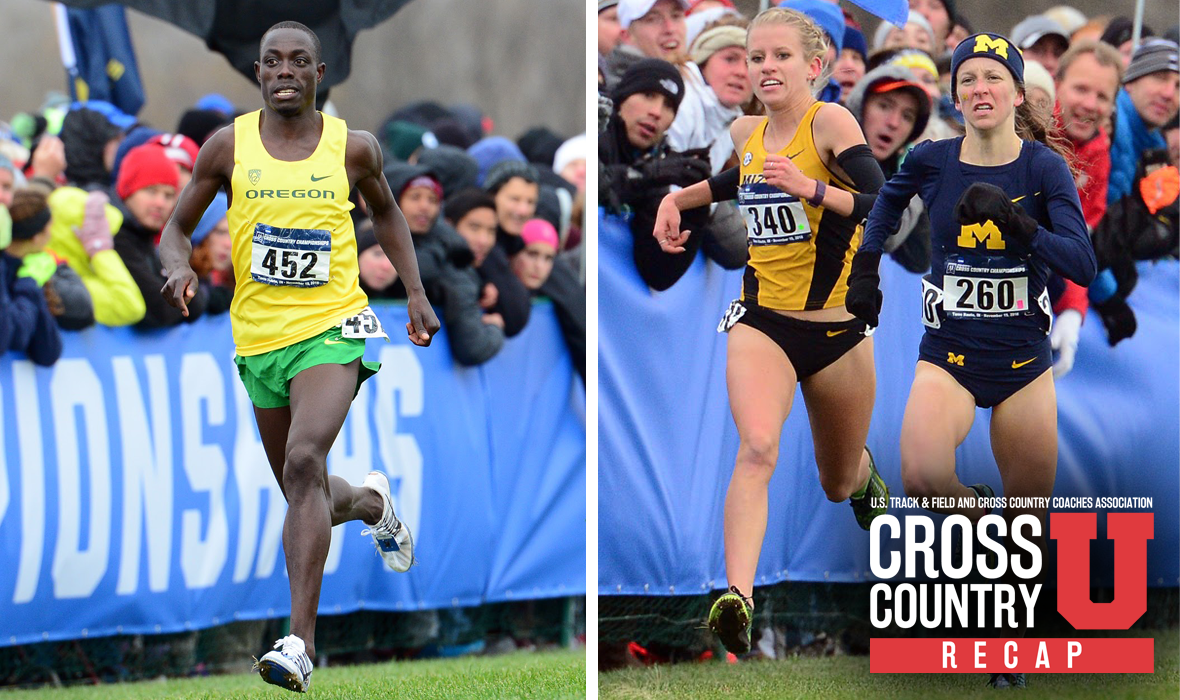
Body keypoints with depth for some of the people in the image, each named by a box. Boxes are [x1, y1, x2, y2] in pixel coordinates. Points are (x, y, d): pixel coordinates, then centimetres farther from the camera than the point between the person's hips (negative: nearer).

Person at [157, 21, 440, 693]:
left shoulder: (353, 148, 0)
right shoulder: (228, 147, 0)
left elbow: (387, 213, 20)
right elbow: (178, 227, 8)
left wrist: (416, 292, 10)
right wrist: (180, 267, -15)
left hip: (332, 328, -3)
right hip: (258, 337, 3)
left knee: (304, 462, -26)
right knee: (309, 497, 14)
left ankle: (302, 641, -30)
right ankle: (373, 503, 53)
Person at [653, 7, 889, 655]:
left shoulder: (830, 122, -12)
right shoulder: (746, 132, 4)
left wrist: (811, 188, -35)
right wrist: (678, 199, 15)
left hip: (839, 329, -2)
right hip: (762, 322, 2)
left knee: (839, 484, 17)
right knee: (757, 448, -27)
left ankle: (864, 474, 56)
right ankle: (737, 597, -39)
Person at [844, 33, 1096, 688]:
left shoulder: (1044, 167, -8)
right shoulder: (931, 160, -3)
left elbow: (1083, 266, -17)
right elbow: (888, 198, 21)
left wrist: (1017, 222, -29)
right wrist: (864, 269, 14)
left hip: (1023, 360, 0)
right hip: (948, 355, 0)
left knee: (1029, 521, 4)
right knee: (922, 475, -30)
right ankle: (974, 515, 0)